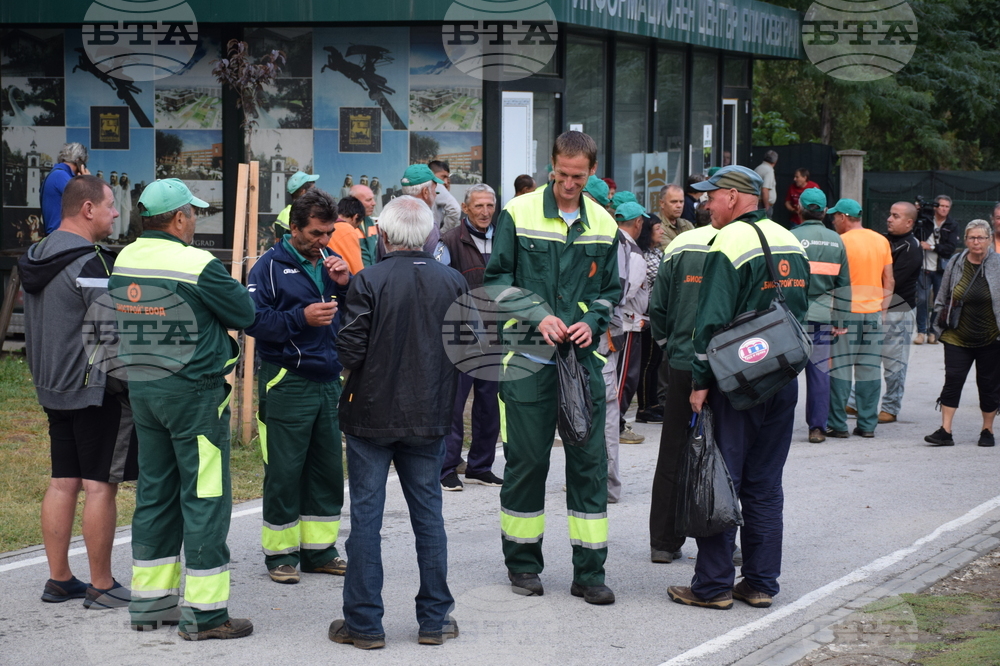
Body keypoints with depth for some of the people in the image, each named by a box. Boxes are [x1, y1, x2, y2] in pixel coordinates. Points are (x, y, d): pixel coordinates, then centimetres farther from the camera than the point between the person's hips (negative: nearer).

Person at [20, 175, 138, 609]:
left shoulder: (37, 258, 12)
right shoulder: (90, 263, -17)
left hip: (53, 389, 9)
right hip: (97, 390, -9)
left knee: (63, 482, 12)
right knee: (100, 485, -3)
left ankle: (58, 580, 16)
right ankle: (102, 587, 1)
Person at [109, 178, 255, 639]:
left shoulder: (123, 261, 4)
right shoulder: (197, 265, -17)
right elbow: (245, 313, -9)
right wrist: (226, 290, 11)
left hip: (141, 389, 7)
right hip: (194, 392, -7)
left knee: (155, 492, 15)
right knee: (205, 497, -1)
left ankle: (149, 602, 21)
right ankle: (203, 613, 1)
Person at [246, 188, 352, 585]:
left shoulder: (331, 262, 12)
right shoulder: (271, 266, -5)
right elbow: (253, 320, -14)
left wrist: (345, 284, -6)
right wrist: (301, 318, -22)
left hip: (329, 382, 6)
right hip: (286, 384, -6)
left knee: (328, 469, 11)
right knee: (284, 471, -1)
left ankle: (319, 550, 21)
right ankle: (280, 553, 9)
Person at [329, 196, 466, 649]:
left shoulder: (367, 281, -14)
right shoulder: (453, 282, -1)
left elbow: (350, 352, -16)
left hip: (371, 415, -3)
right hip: (429, 417, 3)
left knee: (366, 517, 4)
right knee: (428, 515, 12)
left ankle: (364, 624, 7)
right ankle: (434, 620, 16)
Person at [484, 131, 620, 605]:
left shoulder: (603, 225, 9)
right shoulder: (519, 214, -1)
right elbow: (497, 278, 1)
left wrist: (592, 322, -3)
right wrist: (537, 317, -11)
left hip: (583, 356, 3)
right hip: (527, 355, -3)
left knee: (589, 460, 1)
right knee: (526, 459, 2)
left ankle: (589, 572, 7)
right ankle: (522, 563, 17)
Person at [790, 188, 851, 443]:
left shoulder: (792, 238, -8)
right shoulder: (836, 241, 7)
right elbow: (843, 285, 11)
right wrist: (839, 321, 16)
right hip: (823, 316, 4)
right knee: (820, 371, 7)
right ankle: (818, 427, 9)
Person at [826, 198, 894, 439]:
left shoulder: (841, 241, -9)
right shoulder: (882, 241, 8)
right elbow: (889, 282, 9)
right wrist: (883, 309, 13)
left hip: (846, 311, -5)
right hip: (874, 311, 5)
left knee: (840, 369, 0)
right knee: (870, 371, 7)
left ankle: (837, 424, 1)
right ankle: (867, 424, 9)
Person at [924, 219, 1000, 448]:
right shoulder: (955, 264, 3)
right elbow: (943, 296, 13)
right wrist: (940, 317, 8)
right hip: (958, 337, 2)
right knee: (952, 381, -5)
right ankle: (945, 431, -4)